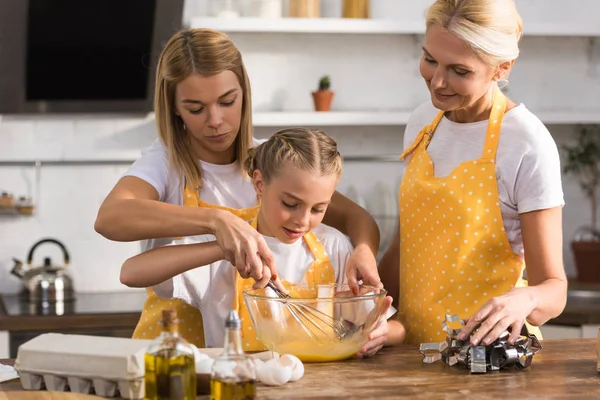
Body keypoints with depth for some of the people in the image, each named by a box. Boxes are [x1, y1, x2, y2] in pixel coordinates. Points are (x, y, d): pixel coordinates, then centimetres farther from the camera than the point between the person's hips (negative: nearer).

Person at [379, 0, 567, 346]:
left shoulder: (529, 147, -15)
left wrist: (524, 299, -35)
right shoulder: (423, 122, 5)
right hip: (413, 343, 1)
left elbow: (553, 286, -14)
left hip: (486, 347, -1)